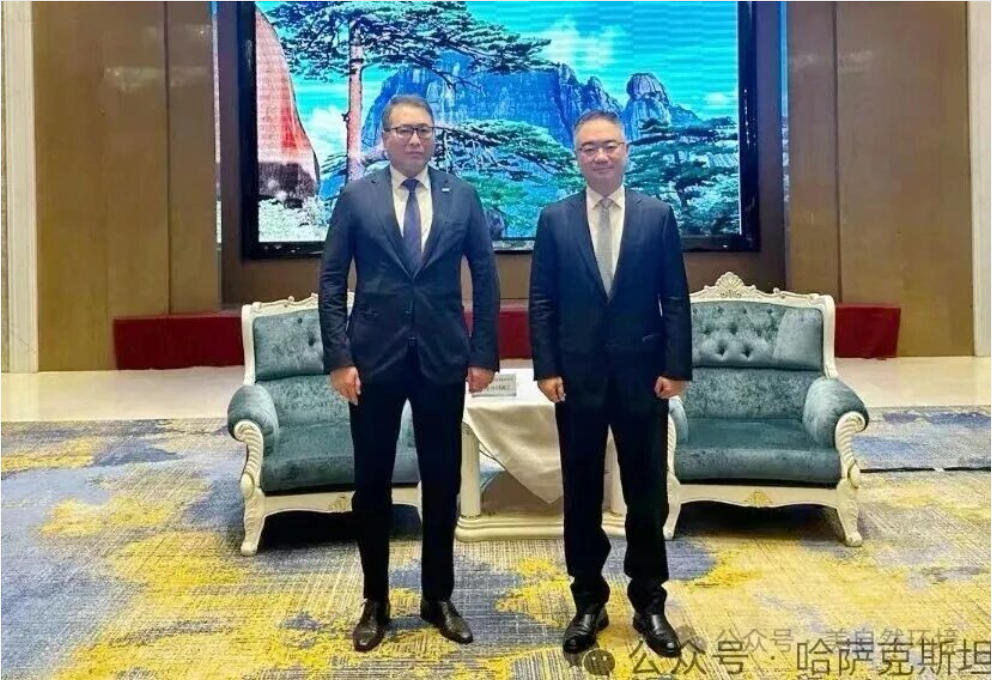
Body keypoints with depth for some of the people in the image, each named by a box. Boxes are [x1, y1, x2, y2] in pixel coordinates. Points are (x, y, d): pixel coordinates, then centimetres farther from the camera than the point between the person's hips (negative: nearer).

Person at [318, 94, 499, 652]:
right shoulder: (356, 197, 2)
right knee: (372, 484, 7)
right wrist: (339, 358, -8)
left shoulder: (462, 196, 4)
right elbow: (332, 282, 0)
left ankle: (439, 598, 26)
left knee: (443, 483, 9)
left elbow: (486, 278, 5)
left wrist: (484, 354, 0)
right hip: (374, 357, -1)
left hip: (443, 358, 1)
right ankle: (376, 602, 23)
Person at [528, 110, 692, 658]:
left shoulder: (657, 215, 2)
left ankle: (649, 603, 23)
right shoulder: (555, 219, 3)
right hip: (577, 376, 0)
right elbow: (541, 302, 1)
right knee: (581, 495, 9)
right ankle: (588, 602, 23)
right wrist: (547, 369, -6)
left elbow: (676, 299, 1)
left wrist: (676, 367, -6)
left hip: (642, 375, 0)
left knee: (647, 495, 8)